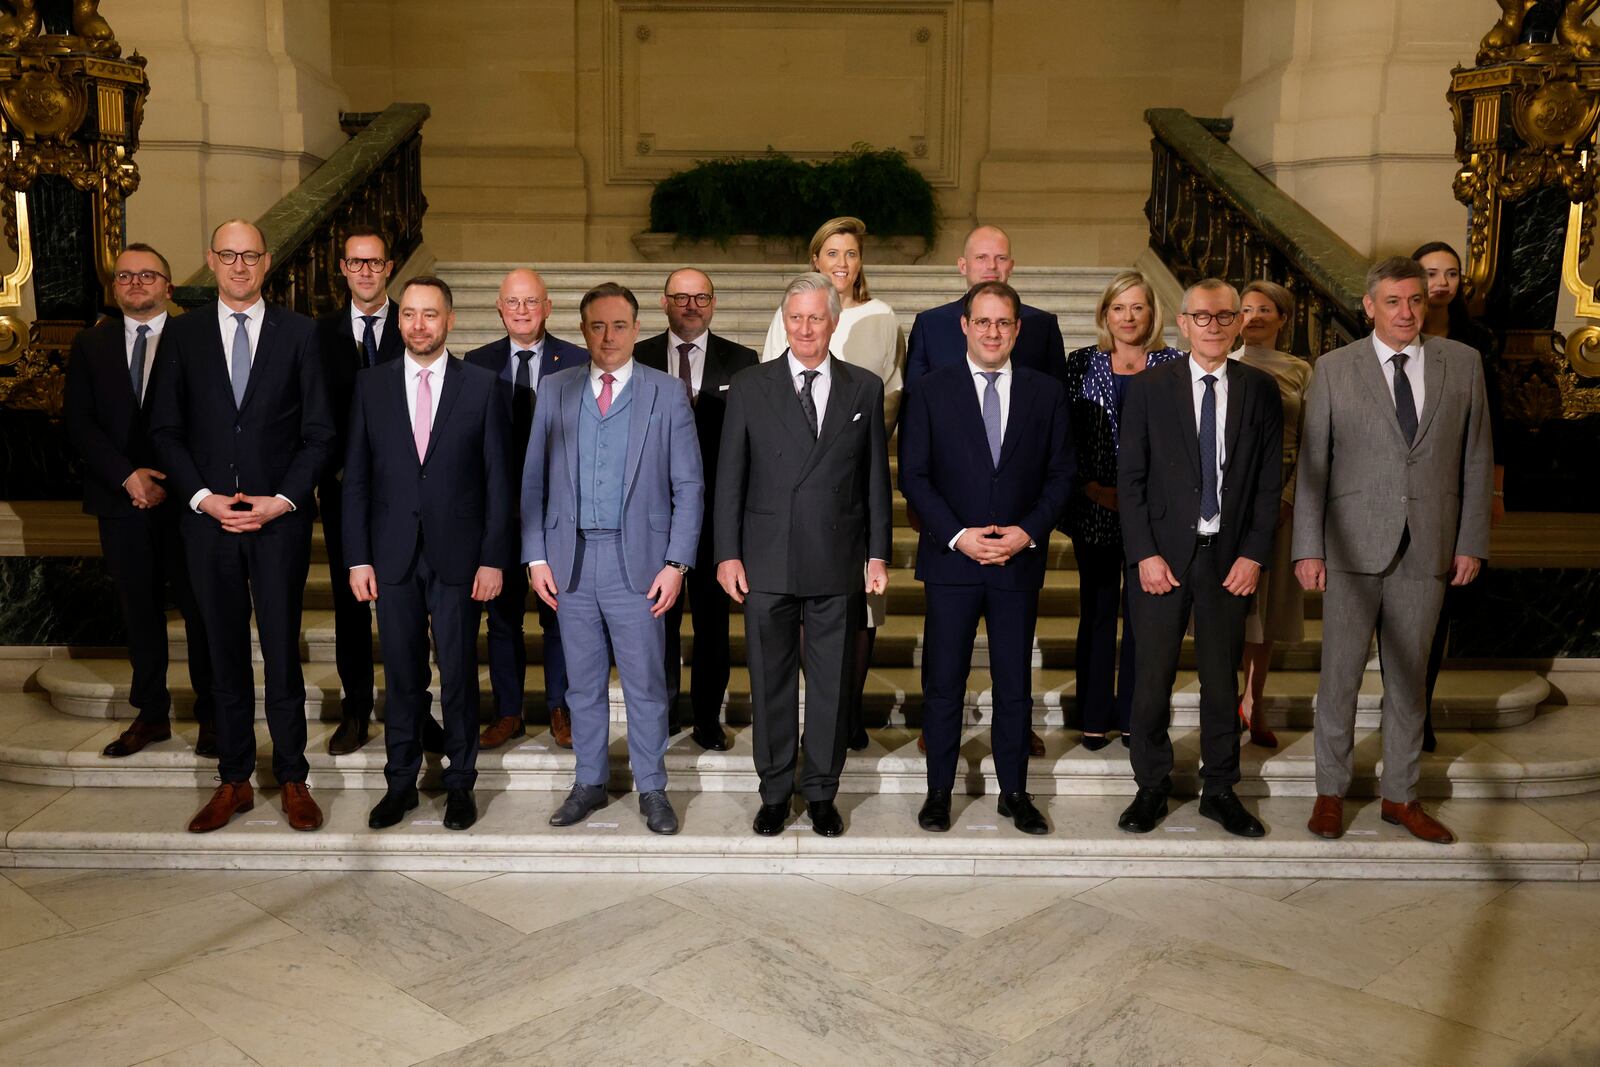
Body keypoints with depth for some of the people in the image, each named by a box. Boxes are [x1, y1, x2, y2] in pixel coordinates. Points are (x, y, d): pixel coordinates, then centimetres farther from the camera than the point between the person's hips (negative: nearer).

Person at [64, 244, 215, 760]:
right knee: (139, 611, 10)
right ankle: (151, 714, 21)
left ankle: (211, 716, 13)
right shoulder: (90, 345, 11)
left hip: (184, 499, -3)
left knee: (200, 610, 2)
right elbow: (78, 422, 4)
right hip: (121, 501, 4)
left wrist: (172, 481, -12)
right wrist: (127, 476, -9)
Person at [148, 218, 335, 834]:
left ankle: (292, 780, 16)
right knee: (225, 655, 9)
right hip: (208, 519, 2)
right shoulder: (182, 334, 7)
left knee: (282, 651, 3)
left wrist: (283, 500, -9)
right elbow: (166, 429, 6)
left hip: (281, 519, -2)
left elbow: (319, 431, 1)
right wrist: (202, 497, -7)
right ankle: (233, 782, 20)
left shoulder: (298, 332, 2)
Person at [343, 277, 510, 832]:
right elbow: (356, 479, 6)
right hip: (393, 554, 2)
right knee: (401, 676, 9)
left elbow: (498, 479, -1)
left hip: (458, 554, -1)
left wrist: (494, 558, -6)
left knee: (459, 673, 5)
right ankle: (401, 782, 23)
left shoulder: (482, 386, 0)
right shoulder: (371, 386, 5)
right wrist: (358, 557, 0)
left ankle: (460, 783, 20)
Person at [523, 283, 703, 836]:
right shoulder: (556, 391, 8)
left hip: (638, 560, -2)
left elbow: (688, 486, 0)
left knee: (645, 683, 3)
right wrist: (536, 557, 2)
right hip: (571, 558, 3)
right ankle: (590, 783, 26)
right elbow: (534, 479, 9)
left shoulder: (667, 394, 1)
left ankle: (652, 790, 17)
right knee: (583, 682, 12)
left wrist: (676, 563, -8)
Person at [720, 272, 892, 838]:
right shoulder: (749, 386, 4)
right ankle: (775, 791, 23)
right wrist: (728, 553, -3)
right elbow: (729, 477, 3)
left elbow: (876, 477, 7)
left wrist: (878, 554, 3)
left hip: (837, 563, 1)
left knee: (832, 683, 8)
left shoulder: (865, 388, 6)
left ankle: (822, 793, 23)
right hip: (766, 561, 0)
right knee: (770, 681, 8)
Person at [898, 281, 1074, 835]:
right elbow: (913, 475, -2)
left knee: (1015, 683, 9)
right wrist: (957, 535, -12)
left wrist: (1030, 531, -9)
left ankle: (1014, 792, 23)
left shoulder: (1046, 392, 6)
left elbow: (1060, 473, 6)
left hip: (1020, 561, 2)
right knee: (943, 682, 5)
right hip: (951, 560, -1)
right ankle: (939, 791, 18)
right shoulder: (931, 392, 1)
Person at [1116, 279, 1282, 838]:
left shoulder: (1260, 390, 5)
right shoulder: (1149, 387, 0)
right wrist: (1145, 555, -8)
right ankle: (1152, 788, 19)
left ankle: (1219, 791, 24)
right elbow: (1130, 478, -1)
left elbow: (1269, 481, 5)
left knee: (1223, 680, 10)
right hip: (1162, 555, -1)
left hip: (1230, 557, 1)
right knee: (1151, 680, 3)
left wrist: (1254, 555, -4)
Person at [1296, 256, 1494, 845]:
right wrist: (1308, 548, -5)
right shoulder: (1333, 368, 0)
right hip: (1353, 545, -2)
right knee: (1340, 673, 4)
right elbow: (1311, 463, -1)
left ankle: (1400, 796, 23)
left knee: (1409, 676, 11)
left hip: (1429, 547, 2)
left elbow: (1476, 458, 8)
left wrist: (1472, 541, 3)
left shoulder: (1462, 363, 6)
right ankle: (1331, 792, 18)